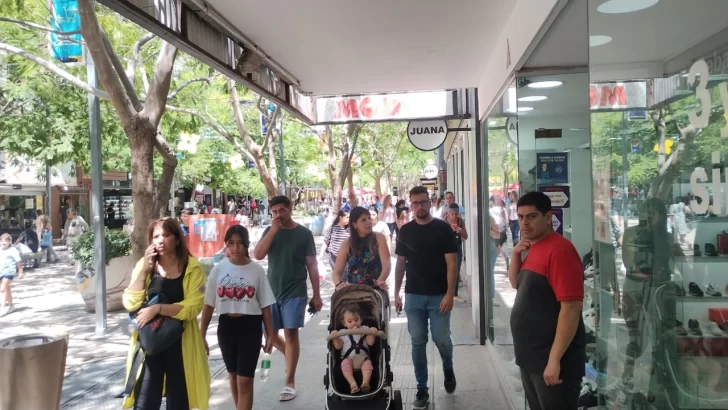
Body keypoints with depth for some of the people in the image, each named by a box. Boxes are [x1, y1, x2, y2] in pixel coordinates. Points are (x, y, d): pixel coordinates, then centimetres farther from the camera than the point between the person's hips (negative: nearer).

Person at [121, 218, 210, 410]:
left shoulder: (191, 267, -7)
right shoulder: (145, 265, 2)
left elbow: (193, 307, -16)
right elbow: (130, 304, -7)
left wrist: (157, 308, -22)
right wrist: (144, 269, -13)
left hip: (180, 343, -2)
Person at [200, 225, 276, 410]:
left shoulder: (257, 270, -6)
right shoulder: (219, 269, -2)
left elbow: (265, 305, -1)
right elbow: (209, 304, 3)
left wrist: (270, 334, 0)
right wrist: (201, 335, 4)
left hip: (250, 326, -3)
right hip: (226, 325, 3)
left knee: (245, 380, -4)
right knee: (233, 376, 18)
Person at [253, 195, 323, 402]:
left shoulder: (304, 233, -3)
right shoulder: (269, 231, 4)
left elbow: (312, 265, -1)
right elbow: (258, 255, -12)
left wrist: (316, 295, -4)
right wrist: (274, 229, -17)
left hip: (295, 293, -3)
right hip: (272, 291, 4)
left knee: (291, 333, -3)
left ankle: (289, 383, 8)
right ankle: (290, 356, 36)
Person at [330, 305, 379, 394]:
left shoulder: (365, 329, 11)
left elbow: (370, 342, 0)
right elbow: (338, 347, 2)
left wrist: (372, 333, -18)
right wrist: (335, 337, -15)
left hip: (363, 357, 0)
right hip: (348, 358, 0)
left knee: (368, 363, -32)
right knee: (345, 363, -33)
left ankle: (365, 383, -47)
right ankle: (353, 383, -46)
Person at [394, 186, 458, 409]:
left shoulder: (443, 228, -5)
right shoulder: (405, 231, 5)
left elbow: (451, 262, -7)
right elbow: (400, 263, 10)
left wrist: (450, 294, -14)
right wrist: (396, 292, 5)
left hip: (439, 296, -3)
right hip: (413, 296, 3)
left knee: (441, 339, 1)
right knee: (418, 343, 7)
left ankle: (448, 369, 33)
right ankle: (422, 389, 18)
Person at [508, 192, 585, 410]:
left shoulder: (559, 249, -19)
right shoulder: (533, 249, 9)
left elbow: (571, 308, -23)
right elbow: (516, 283, 21)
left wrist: (555, 360, -25)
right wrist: (516, 253, 3)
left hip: (551, 359, -9)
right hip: (530, 356, 9)